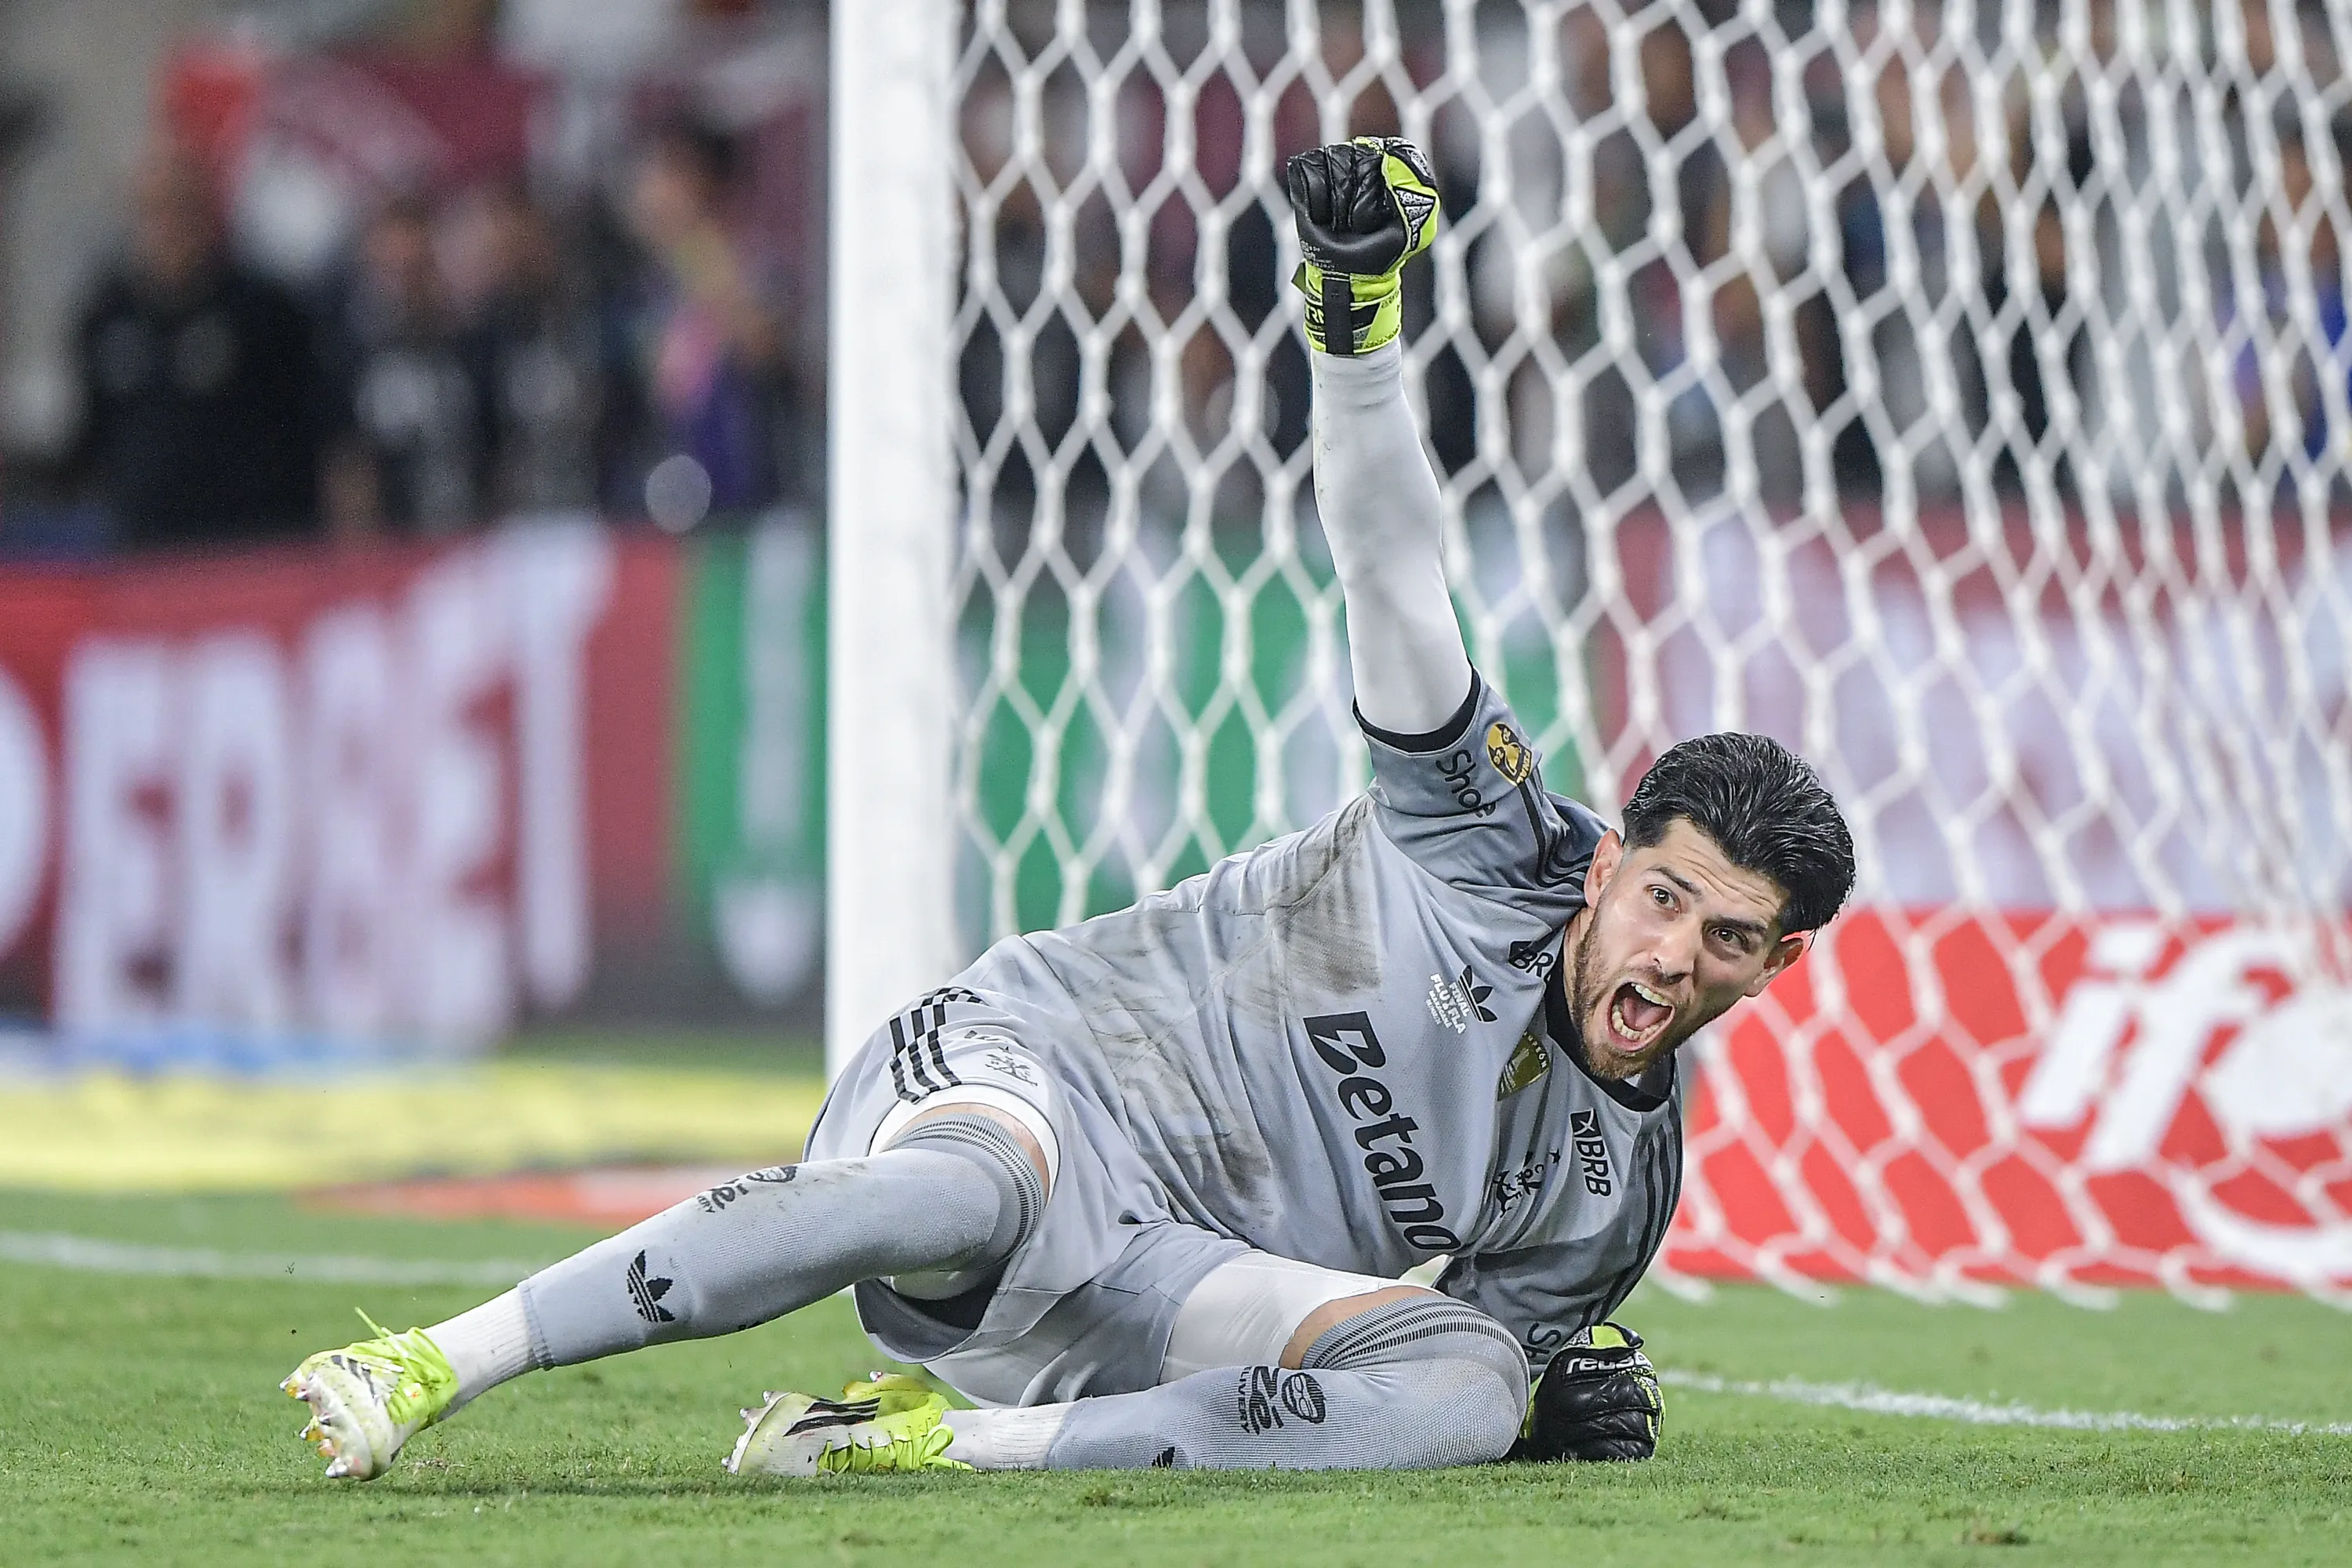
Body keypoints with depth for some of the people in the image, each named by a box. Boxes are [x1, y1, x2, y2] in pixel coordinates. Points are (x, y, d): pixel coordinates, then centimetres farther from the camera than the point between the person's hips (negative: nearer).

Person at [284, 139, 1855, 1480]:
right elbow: (1392, 570, -10)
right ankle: (425, 1368, -42)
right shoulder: (1498, 841, -2)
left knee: (1467, 1387, -24)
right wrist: (1359, 297, -25)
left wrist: (1555, 1401, -5)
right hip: (1021, 1061, -5)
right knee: (965, 1196, -42)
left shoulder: (1621, 1186, 12)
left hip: (1154, 1290, 5)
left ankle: (944, 1435, -29)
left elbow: (1464, 1375, 22)